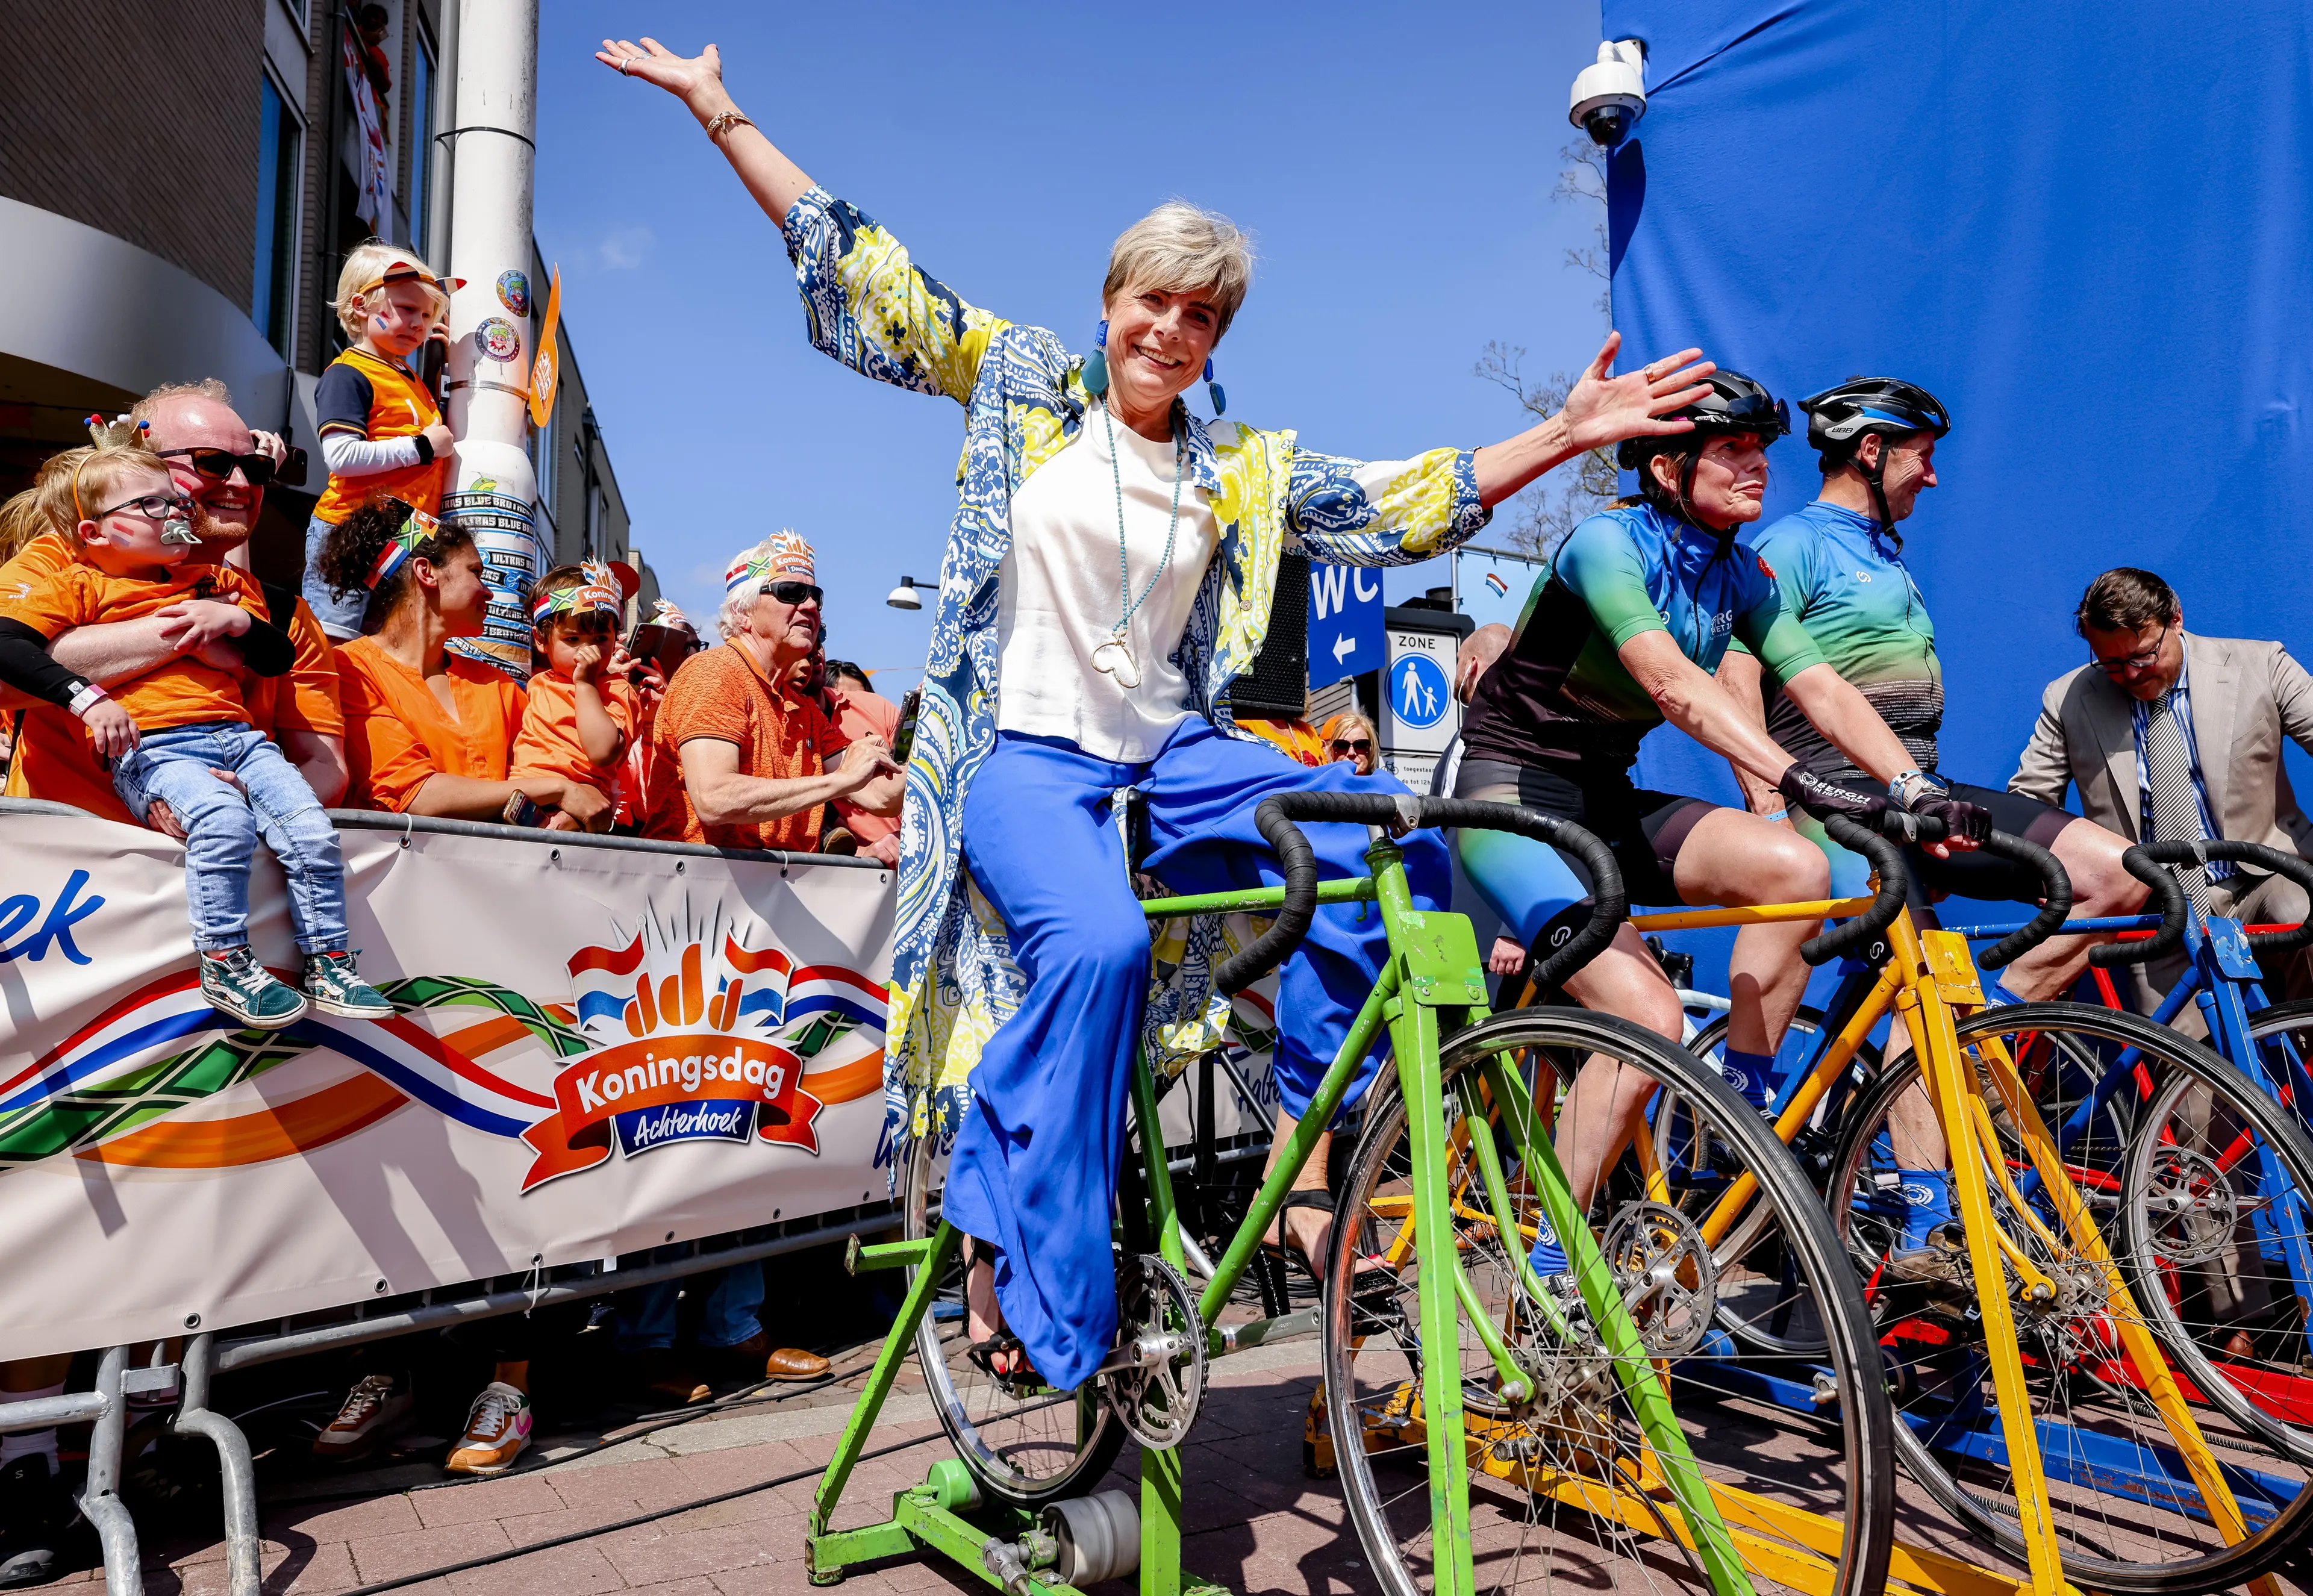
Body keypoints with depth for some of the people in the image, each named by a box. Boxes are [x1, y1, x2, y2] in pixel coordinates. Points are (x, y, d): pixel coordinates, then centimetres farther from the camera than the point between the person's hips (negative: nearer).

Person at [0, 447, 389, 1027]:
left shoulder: (213, 581, 26)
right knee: (224, 818, -35)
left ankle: (328, 966, -5)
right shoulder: (81, 586, 10)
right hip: (152, 750, -5)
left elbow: (280, 658, 25)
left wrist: (241, 620, 3)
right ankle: (225, 965, -22)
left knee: (312, 828, -16)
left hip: (236, 735, 5)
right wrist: (87, 697, -17)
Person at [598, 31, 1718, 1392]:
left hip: (1173, 755, 4)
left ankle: (1309, 1138, -2)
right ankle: (1013, 1254, -14)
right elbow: (858, 271, 7)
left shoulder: (1244, 468, 11)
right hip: (1024, 752, -3)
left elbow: (1407, 504, 9)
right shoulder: (1023, 381, 5)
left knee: (1393, 843, -18)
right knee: (1095, 941, -34)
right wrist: (717, 109, 9)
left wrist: (1566, 436, 2)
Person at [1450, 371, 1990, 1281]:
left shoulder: (1740, 575, 6)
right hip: (1515, 797, -7)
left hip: (1607, 805, 7)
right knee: (1649, 1019, -23)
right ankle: (1550, 1268, -8)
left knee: (1797, 868, -19)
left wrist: (1913, 786, -21)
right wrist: (1797, 780, -42)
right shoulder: (1607, 542, -16)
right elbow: (1671, 682, -32)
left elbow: (1820, 688, -5)